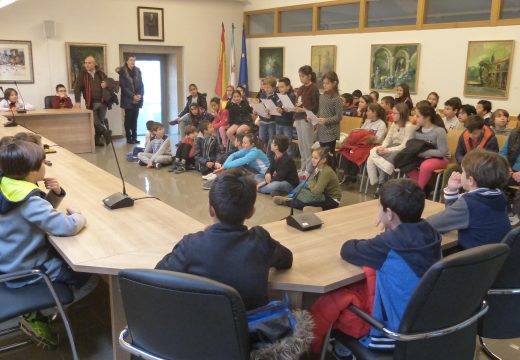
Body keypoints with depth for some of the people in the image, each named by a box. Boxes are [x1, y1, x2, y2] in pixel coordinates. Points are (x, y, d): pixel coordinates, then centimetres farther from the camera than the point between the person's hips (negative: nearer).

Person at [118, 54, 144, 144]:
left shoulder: (138, 71, 9)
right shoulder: (122, 72, -4)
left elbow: (141, 84, 7)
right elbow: (123, 86, -9)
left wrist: (140, 95, -10)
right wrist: (133, 96, -17)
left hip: (137, 99, 4)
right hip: (128, 99, -4)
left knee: (135, 118, 6)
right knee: (128, 118, 0)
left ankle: (134, 137, 11)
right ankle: (129, 138, 5)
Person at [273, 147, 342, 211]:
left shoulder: (326, 172, -26)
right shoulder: (318, 168, 0)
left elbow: (316, 191, -30)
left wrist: (311, 183, -12)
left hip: (332, 200, -9)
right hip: (324, 195, 9)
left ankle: (287, 202, -10)